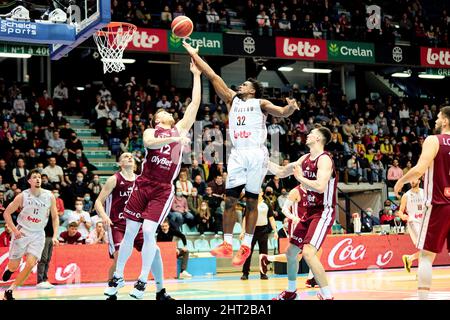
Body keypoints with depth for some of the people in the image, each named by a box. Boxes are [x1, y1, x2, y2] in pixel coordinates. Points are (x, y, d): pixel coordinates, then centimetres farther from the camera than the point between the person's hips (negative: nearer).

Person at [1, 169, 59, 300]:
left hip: (38, 234, 1)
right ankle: (9, 269, 41)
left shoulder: (49, 196, -4)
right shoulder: (22, 196, -10)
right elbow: (6, 213, -2)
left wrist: (55, 236, -4)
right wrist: (14, 230, -11)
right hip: (22, 232, -1)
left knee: (30, 264, -15)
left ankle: (10, 291, -1)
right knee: (14, 266, 2)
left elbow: (55, 217, 6)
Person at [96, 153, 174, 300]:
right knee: (119, 257, -22)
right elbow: (99, 201, -7)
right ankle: (111, 294, -2)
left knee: (154, 250, -6)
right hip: (117, 225, -5)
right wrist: (104, 216, -25)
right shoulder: (114, 179, -5)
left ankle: (160, 292, 5)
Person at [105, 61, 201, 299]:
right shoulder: (151, 131, 9)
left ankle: (143, 280, -2)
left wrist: (196, 75, 9)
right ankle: (118, 275, 17)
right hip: (143, 184, 1)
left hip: (163, 190, -1)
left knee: (148, 231, -12)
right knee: (130, 231, 3)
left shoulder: (180, 129, 12)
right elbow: (149, 143, -16)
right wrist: (174, 139, -26)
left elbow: (195, 103, 8)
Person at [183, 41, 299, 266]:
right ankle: (227, 244, 3)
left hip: (256, 154, -4)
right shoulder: (232, 99, 18)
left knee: (251, 201, 2)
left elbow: (280, 112, -7)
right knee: (230, 199, -1)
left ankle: (246, 246, 6)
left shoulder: (260, 103, 8)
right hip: (237, 154, 4)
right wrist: (194, 55, 12)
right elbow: (213, 77, 15)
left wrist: (290, 108, -30)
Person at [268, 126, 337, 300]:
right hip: (310, 212, 9)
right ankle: (291, 291, 37)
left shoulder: (324, 159, -16)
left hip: (324, 212, -9)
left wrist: (300, 178, -19)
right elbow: (281, 172, 21)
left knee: (308, 252, -26)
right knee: (290, 251, 17)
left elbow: (320, 187, -30)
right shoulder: (305, 159, 11)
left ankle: (327, 296, -19)